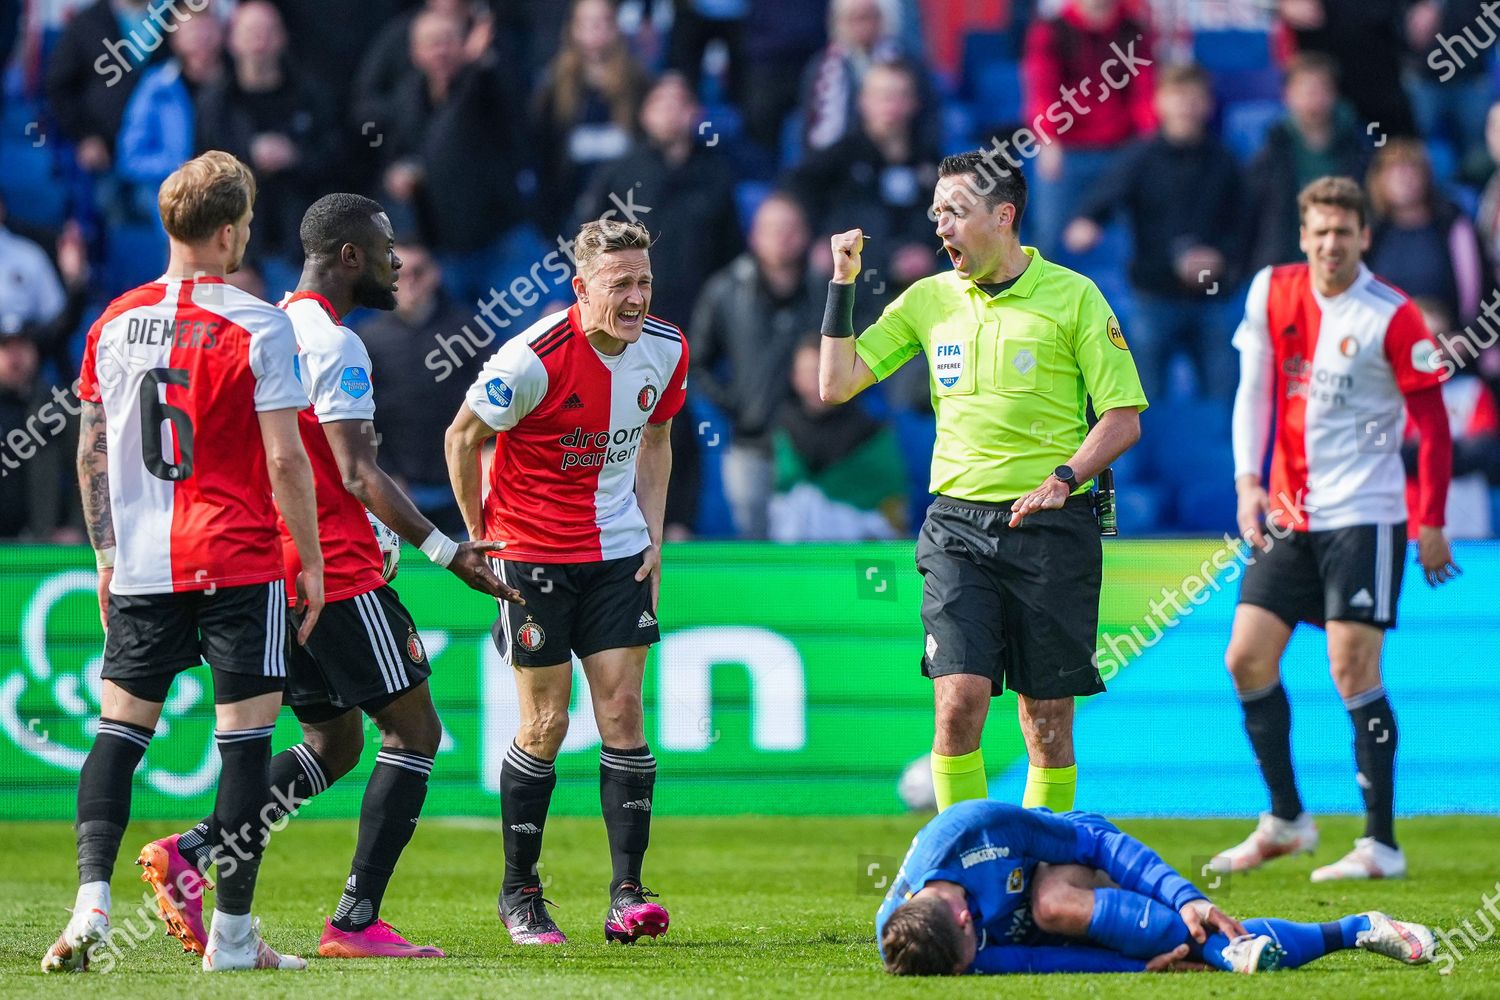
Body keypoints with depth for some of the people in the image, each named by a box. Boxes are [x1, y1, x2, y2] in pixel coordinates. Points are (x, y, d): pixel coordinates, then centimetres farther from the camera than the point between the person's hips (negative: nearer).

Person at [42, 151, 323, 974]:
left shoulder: (115, 321, 6)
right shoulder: (256, 327, -9)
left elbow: (91, 451, 11)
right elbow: (285, 459, -10)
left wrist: (107, 553, 20)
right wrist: (311, 560, -1)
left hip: (141, 564, 4)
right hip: (240, 561, -4)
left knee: (120, 726, 8)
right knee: (246, 732, 2)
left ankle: (91, 899, -10)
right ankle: (231, 933, 2)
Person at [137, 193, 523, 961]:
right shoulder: (333, 344, -14)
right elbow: (357, 475, -21)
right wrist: (445, 551, -21)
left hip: (272, 572, 9)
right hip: (337, 572, -9)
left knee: (334, 744, 16)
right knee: (414, 729, 0)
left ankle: (190, 855, -1)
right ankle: (356, 920, -6)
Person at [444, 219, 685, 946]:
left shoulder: (665, 351, -3)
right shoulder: (536, 358, -20)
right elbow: (462, 436, -7)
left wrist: (653, 539, 8)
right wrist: (479, 537, -2)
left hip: (617, 551, 4)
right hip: (535, 552, -4)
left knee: (623, 710, -3)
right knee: (546, 724, -2)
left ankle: (626, 893, -1)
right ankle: (519, 892, 13)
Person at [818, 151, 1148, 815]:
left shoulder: (1073, 296, -1)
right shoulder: (929, 299, 9)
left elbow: (1124, 418, -2)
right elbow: (836, 386, 10)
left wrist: (1064, 477, -16)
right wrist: (842, 284, 2)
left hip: (1051, 529, -2)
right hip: (958, 527, 2)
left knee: (1048, 720, 1)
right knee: (959, 700, -11)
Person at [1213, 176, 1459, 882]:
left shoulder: (1392, 317, -10)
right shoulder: (1271, 293, 4)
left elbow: (1433, 424, -6)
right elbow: (1254, 389, 7)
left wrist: (1431, 523, -8)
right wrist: (1248, 480, -5)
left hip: (1364, 517, -6)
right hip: (1288, 513, 6)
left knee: (1353, 671, -10)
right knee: (1247, 659, 3)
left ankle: (1381, 845, -4)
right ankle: (1285, 821, 18)